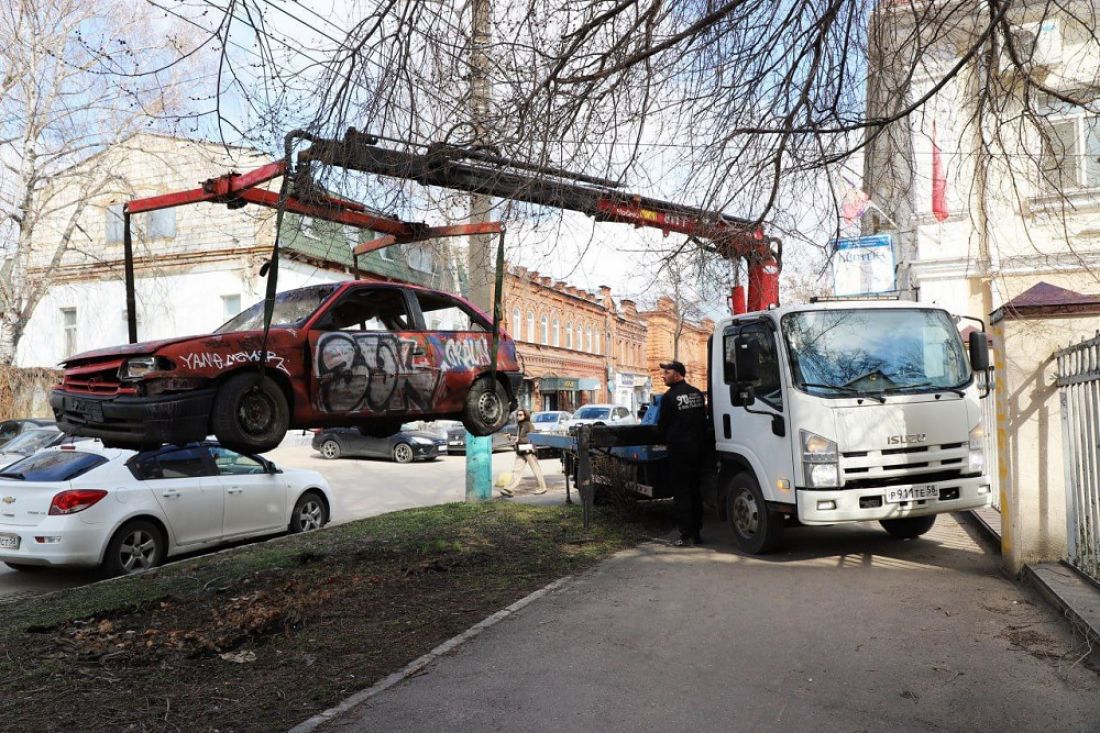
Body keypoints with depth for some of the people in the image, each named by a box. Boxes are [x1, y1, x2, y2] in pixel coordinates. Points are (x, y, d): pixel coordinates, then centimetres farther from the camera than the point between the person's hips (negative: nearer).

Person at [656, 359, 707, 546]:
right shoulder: (697, 394, 7)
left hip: (679, 449, -6)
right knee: (695, 491, 13)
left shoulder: (669, 397, -11)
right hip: (697, 448, 6)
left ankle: (686, 536, -2)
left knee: (682, 492, -1)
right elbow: (703, 420, 13)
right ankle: (696, 533, 17)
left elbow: (662, 425, -3)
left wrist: (666, 439, 16)